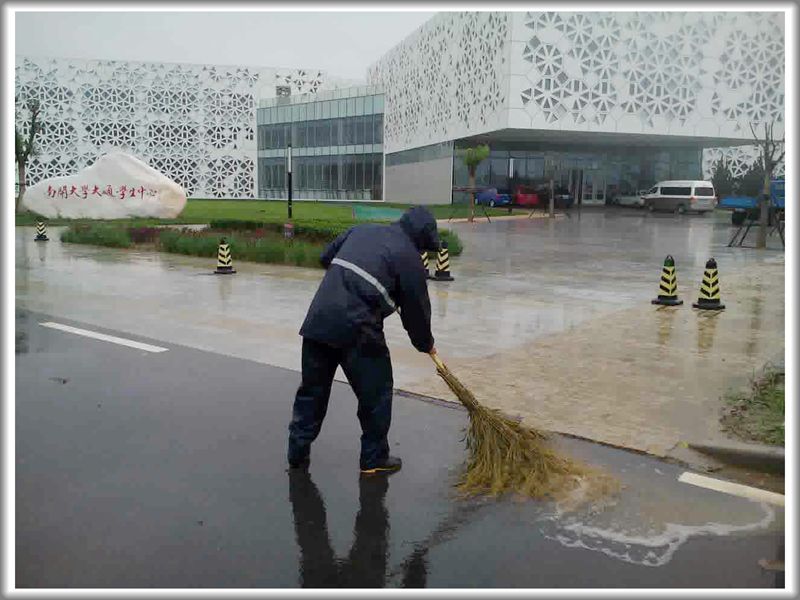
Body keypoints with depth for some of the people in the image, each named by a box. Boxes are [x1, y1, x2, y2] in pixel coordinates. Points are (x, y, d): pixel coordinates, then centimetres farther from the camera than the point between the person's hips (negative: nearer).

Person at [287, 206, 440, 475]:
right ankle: (375, 459, 20)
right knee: (376, 393, 11)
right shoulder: (409, 256, 1)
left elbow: (326, 257, 28)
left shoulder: (362, 229, 20)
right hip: (357, 331, -6)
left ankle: (298, 452, 26)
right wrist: (426, 344, 21)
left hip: (318, 320, 7)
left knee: (312, 389, 18)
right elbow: (416, 308, 5)